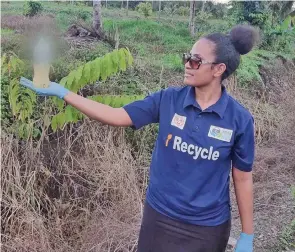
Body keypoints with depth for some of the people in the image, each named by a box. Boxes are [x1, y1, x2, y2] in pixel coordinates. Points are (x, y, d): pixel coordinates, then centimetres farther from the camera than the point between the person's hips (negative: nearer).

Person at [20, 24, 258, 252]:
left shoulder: (240, 119, -13)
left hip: (207, 228, -1)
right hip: (159, 217, 2)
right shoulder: (168, 99, -8)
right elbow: (115, 116, -9)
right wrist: (62, 92, -12)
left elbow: (242, 178, -5)